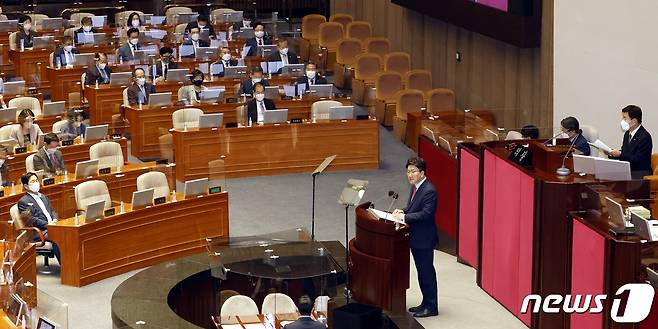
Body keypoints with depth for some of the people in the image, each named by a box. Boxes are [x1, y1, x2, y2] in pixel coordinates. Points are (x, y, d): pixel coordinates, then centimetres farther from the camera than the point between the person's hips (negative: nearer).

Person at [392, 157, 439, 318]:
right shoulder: (415, 187, 9)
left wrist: (405, 217, -25)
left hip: (424, 238, -9)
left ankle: (431, 307, 9)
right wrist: (402, 211, 2)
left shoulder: (429, 191, -21)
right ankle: (426, 303, 28)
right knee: (422, 271, 17)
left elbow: (426, 214, -26)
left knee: (427, 272, 0)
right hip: (415, 238, 9)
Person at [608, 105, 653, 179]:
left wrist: (620, 154, -23)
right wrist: (612, 153, -3)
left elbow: (638, 159, -19)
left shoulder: (645, 137, -14)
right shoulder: (627, 134, 13)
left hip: (640, 173, -8)